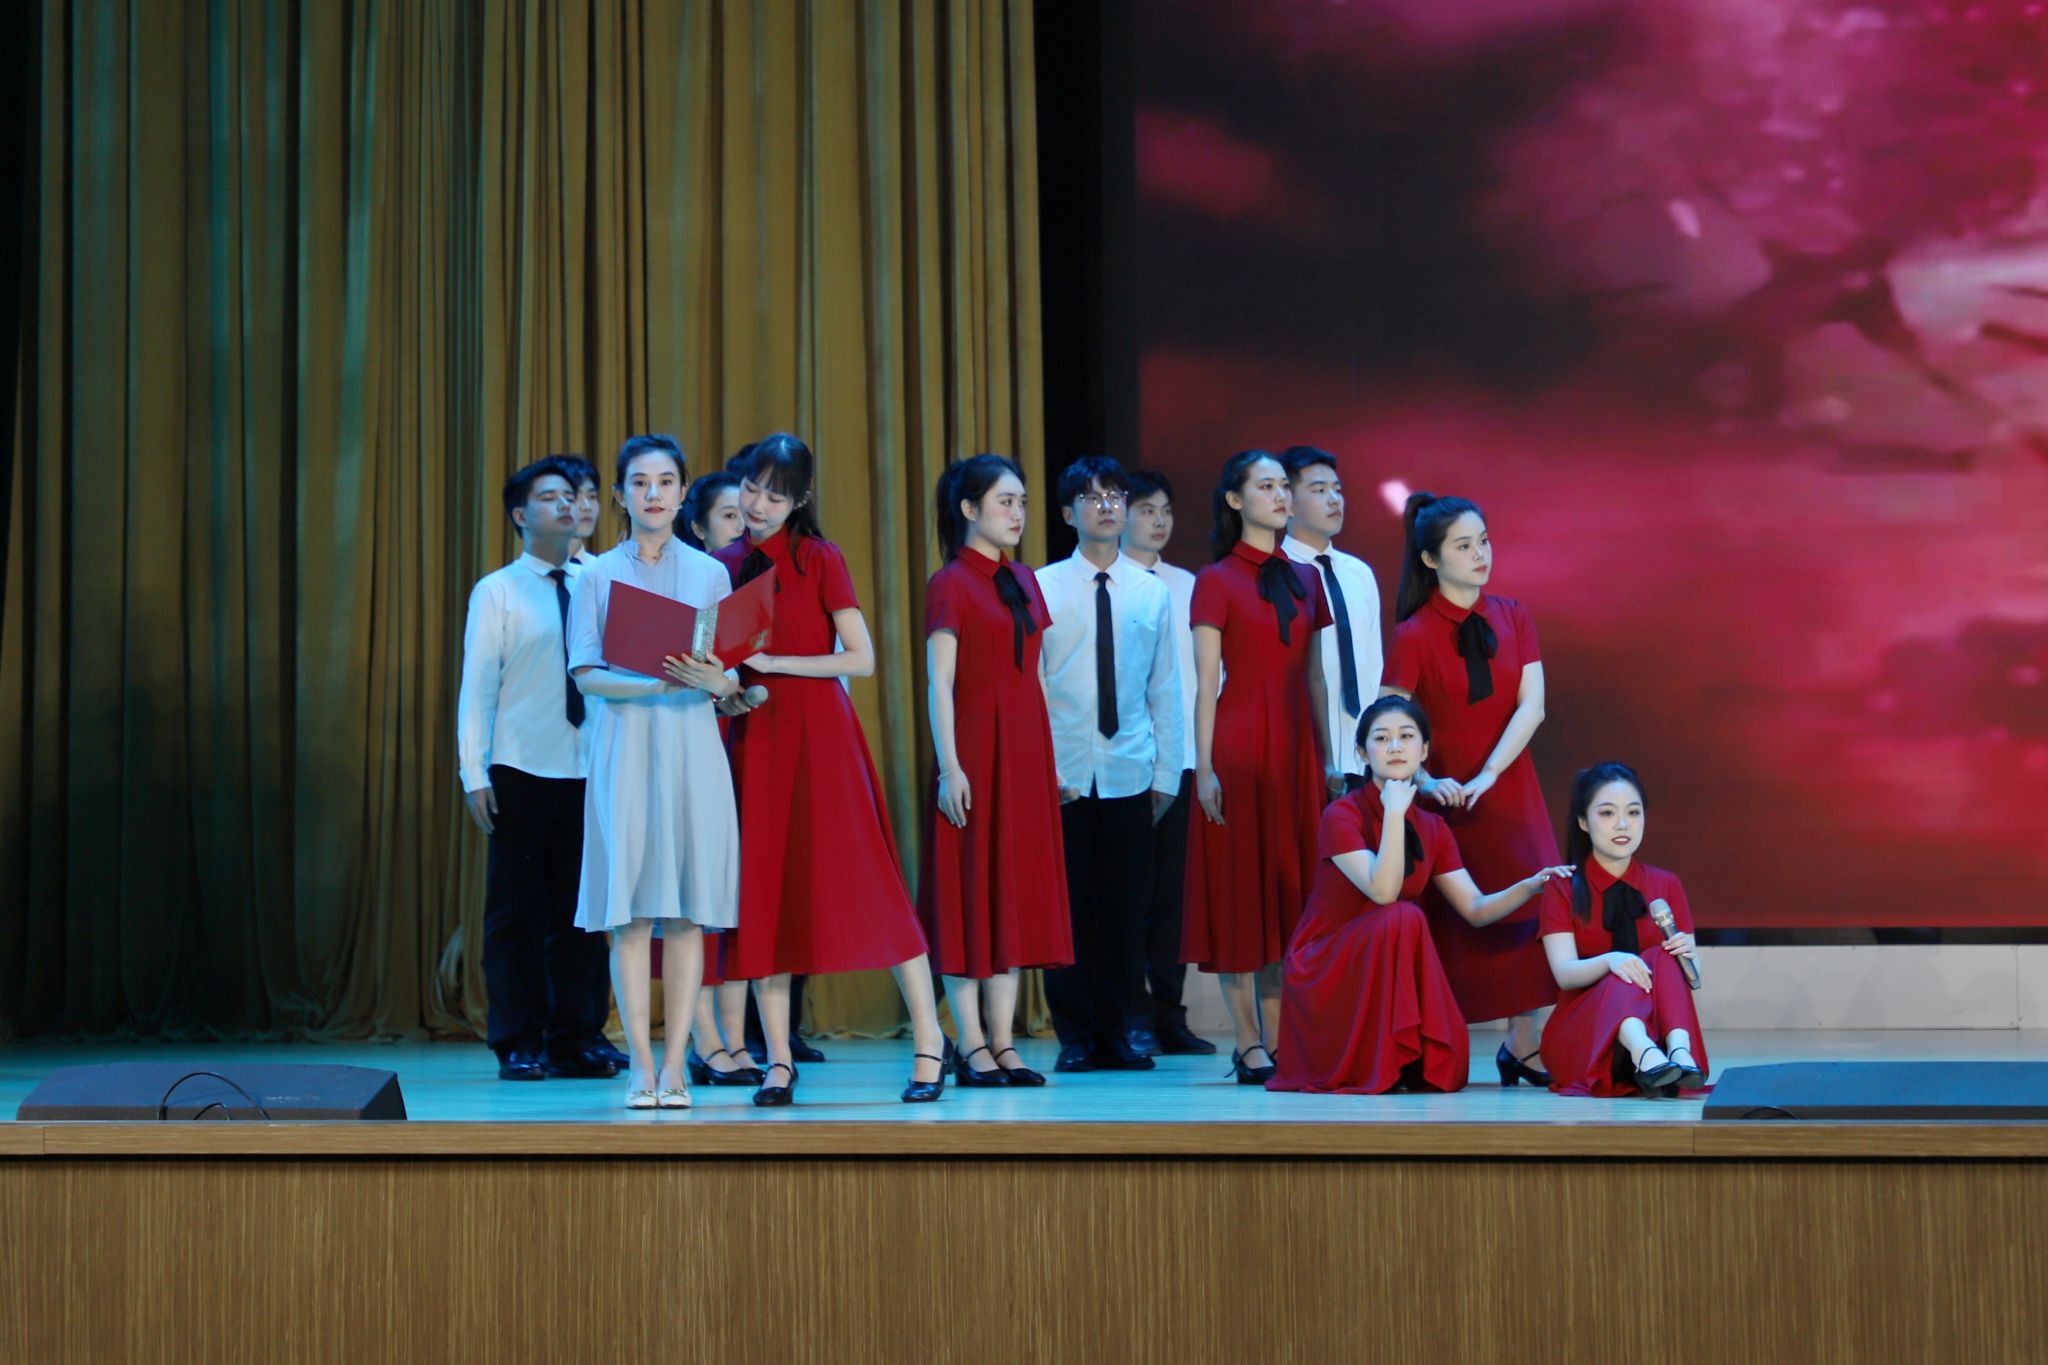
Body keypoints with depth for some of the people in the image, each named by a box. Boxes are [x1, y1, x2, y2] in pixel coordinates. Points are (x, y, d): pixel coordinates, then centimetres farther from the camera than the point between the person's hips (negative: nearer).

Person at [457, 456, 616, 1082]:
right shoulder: (497, 592, 1)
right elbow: (477, 685, -1)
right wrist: (474, 773, -8)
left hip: (587, 771, 3)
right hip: (521, 773, -3)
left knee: (580, 912, 5)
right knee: (516, 913, 2)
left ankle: (575, 1041, 12)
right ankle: (519, 1047, 8)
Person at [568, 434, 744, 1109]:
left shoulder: (710, 573, 11)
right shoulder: (598, 575, 8)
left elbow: (734, 680, 8)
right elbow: (585, 674, 0)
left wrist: (714, 680, -15)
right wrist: (651, 685, -17)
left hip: (692, 748, 1)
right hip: (624, 745, -1)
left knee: (688, 907, -4)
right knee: (631, 908, -5)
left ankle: (674, 1065, -2)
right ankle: (641, 1066, -3)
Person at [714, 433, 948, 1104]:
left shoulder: (820, 560, -3)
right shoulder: (724, 565, 10)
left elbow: (861, 659, -8)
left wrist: (775, 662, -15)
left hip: (818, 733, -4)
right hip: (753, 738, 4)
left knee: (864, 884, -5)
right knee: (762, 895, 2)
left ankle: (929, 1039, 2)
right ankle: (778, 1062, 7)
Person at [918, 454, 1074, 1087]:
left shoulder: (1024, 581, 14)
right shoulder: (949, 586, -6)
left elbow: (1034, 674, 15)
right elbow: (939, 684, -11)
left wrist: (1051, 760, 11)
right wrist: (950, 766, -18)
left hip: (1026, 750, 7)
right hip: (975, 749, -7)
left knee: (1016, 890, 7)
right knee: (969, 892, -3)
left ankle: (1004, 1044, 10)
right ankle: (972, 1047, 1)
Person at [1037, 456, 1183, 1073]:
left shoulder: (1153, 593, 9)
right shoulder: (1043, 588, 2)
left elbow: (1166, 690, 10)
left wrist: (1167, 773, 6)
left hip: (1130, 773, 2)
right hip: (1064, 774, -2)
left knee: (1126, 906, 4)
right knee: (1068, 903, 1)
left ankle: (1127, 1030, 13)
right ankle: (1075, 1034, 9)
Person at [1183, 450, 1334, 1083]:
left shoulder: (1304, 579, 13)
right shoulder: (1216, 582, -2)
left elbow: (1314, 675, 13)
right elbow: (1206, 682, -6)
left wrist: (1327, 756, 9)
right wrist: (1204, 766, -13)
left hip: (1295, 746, 5)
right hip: (1238, 743, -5)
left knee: (1290, 891, 5)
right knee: (1239, 891, -2)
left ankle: (1279, 1039, 10)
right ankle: (1249, 1045, 2)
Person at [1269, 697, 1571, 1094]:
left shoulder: (1432, 830, 6)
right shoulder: (1342, 815, -13)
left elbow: (1476, 909, 5)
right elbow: (1383, 891, -26)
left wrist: (1530, 886, -11)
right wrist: (1395, 811, -26)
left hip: (1388, 971, 5)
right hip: (1321, 969, -5)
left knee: (1446, 1066, -19)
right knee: (1403, 918, -33)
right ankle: (1377, 1065, -22)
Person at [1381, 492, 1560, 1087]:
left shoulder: (1512, 618, 4)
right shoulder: (1414, 636, -8)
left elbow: (1531, 706, -6)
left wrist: (1487, 776, -18)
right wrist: (1427, 782, -28)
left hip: (1511, 791, 4)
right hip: (1447, 796, -3)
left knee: (1529, 911, -3)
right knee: (1449, 924, -4)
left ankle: (1522, 1047, 4)